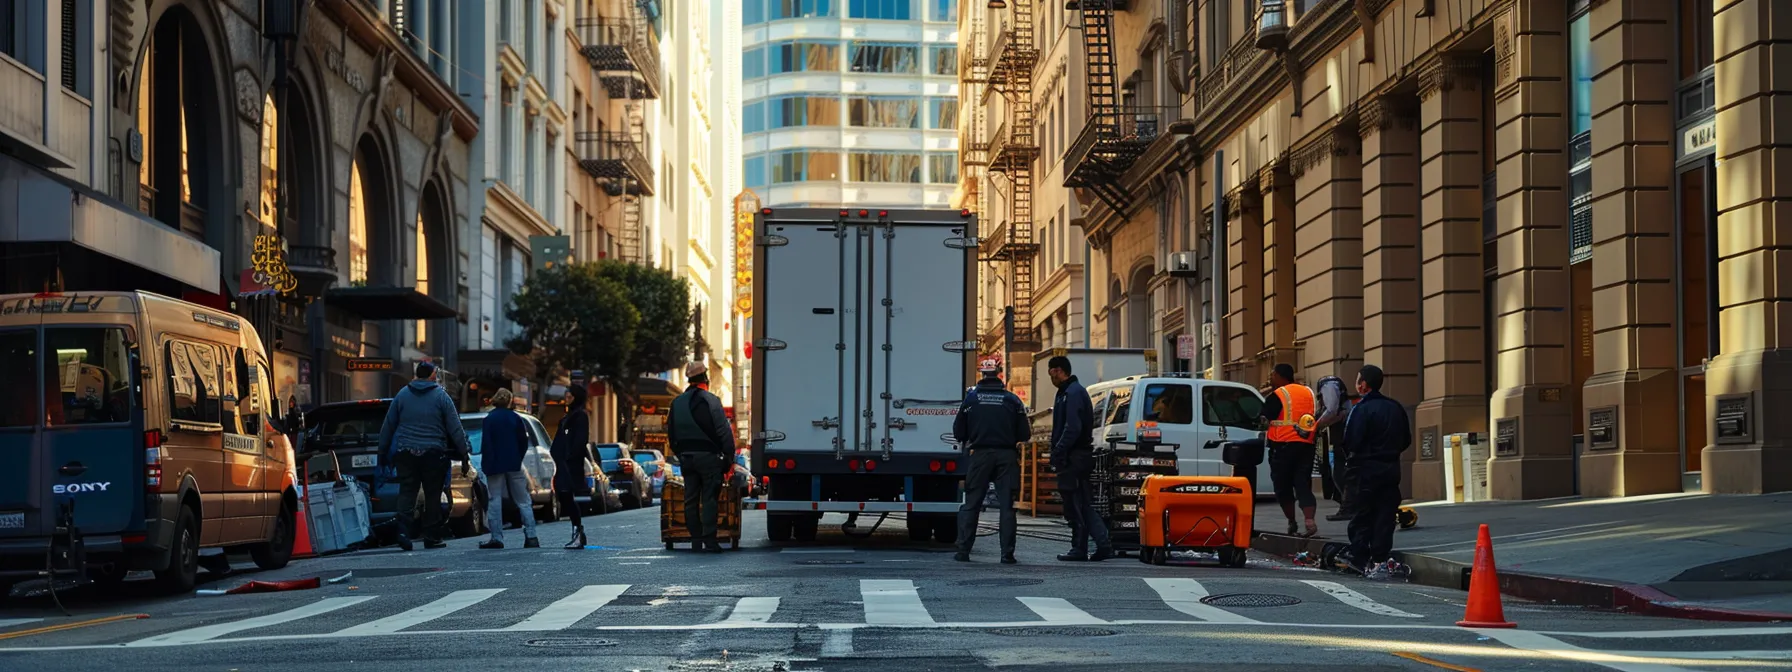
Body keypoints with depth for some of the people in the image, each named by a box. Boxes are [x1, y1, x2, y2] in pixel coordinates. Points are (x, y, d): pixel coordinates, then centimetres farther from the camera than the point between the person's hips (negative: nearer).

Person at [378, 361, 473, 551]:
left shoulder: (402, 395, 7)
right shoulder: (441, 396, 0)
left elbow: (388, 426, 10)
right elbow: (455, 428, -2)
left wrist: (382, 451, 18)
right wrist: (464, 454, 2)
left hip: (405, 453, 2)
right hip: (433, 454, -2)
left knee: (407, 493, 2)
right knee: (432, 495, 5)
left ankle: (404, 531, -15)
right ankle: (432, 537, 7)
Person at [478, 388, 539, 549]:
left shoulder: (488, 420, -7)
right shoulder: (516, 418, 1)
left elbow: (486, 445, -11)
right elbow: (524, 442, 4)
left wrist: (486, 465, -6)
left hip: (495, 465, -2)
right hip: (514, 466, 2)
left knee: (494, 501, 2)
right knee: (523, 501, 6)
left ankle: (496, 537, -4)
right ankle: (531, 537, -3)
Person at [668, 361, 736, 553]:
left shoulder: (677, 403, 10)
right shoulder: (710, 401, -10)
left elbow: (671, 434, 15)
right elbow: (724, 432, -12)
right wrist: (729, 458, -7)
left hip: (686, 457, 5)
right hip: (708, 456, -5)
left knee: (691, 500, 9)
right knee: (710, 499, -5)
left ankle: (696, 541, 11)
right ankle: (709, 540, -10)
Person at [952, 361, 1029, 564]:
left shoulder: (971, 398, 0)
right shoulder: (1012, 400, 0)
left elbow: (958, 432, 1)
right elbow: (1024, 434, 1)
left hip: (980, 455, 0)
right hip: (1007, 456, 0)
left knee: (970, 505, 7)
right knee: (1006, 506, 3)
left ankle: (963, 551, 4)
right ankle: (1007, 553, 0)